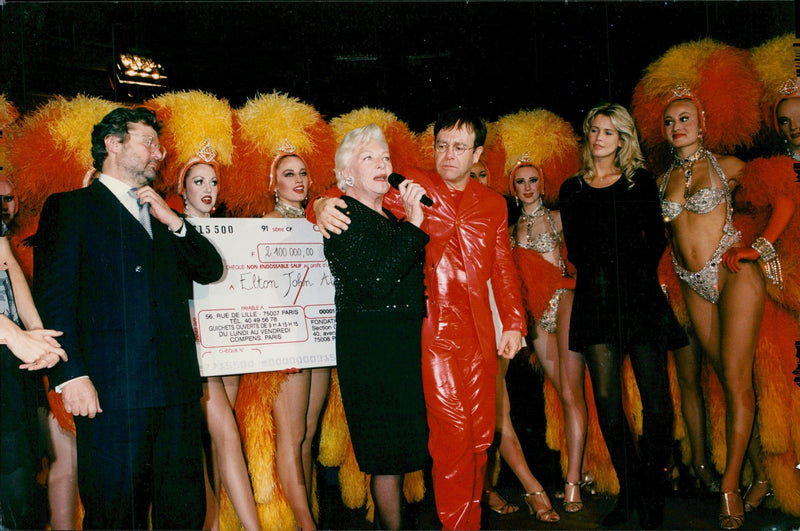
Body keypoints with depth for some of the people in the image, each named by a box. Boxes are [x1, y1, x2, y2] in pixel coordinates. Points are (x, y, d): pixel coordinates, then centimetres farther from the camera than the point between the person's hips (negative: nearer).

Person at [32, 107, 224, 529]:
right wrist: (71, 374, -15)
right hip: (111, 390, -5)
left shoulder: (159, 212, 23)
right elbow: (54, 297, -4)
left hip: (176, 386, 6)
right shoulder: (70, 208, 5)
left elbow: (211, 270, 18)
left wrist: (174, 222, 3)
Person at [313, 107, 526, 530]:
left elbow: (503, 268, 17)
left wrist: (513, 323, 11)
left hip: (479, 333, 4)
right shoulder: (412, 186, 4)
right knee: (451, 431, -7)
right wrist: (323, 204, -21)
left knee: (480, 435, 9)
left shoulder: (492, 204, 15)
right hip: (433, 328, -4)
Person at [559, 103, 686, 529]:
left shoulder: (640, 182, 13)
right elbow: (574, 247, 11)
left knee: (656, 397, -6)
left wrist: (639, 271, -5)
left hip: (640, 292, -1)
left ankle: (652, 490, 11)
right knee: (606, 398, -3)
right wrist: (603, 272, -2)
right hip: (595, 298, 1)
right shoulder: (572, 189, 16)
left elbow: (657, 237, 8)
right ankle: (629, 489, 11)